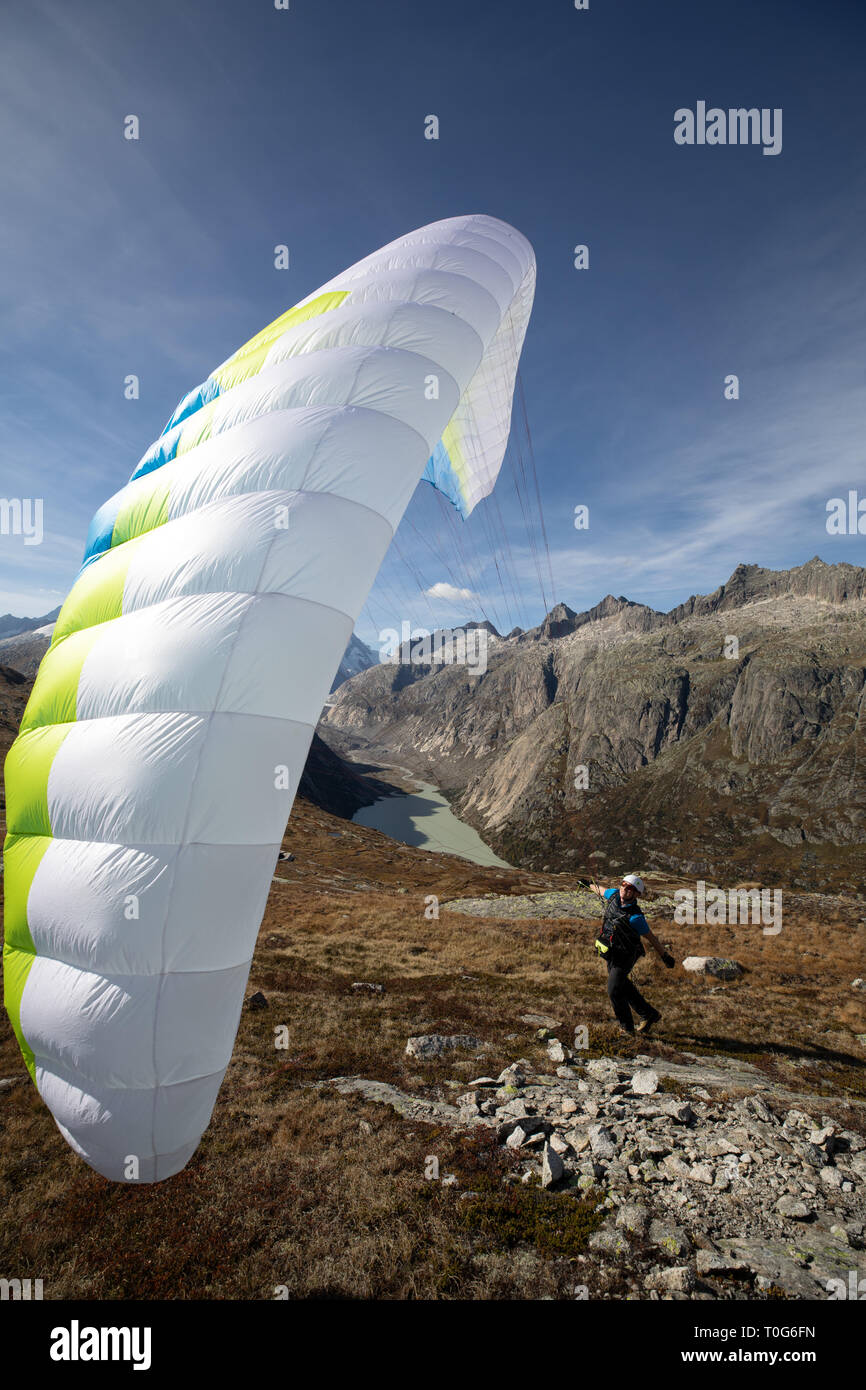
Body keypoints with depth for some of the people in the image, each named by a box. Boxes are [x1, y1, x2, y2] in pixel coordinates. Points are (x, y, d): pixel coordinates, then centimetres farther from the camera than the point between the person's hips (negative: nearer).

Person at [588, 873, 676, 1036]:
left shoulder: (635, 917, -27)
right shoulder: (614, 895, -10)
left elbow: (651, 938, -14)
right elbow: (601, 890, 14)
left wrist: (665, 957, -3)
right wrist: (589, 884, 32)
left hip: (625, 956, -7)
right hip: (610, 953, 8)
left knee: (614, 991, -8)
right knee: (623, 986, 19)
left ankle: (627, 1028, 11)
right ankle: (649, 1014, 37)